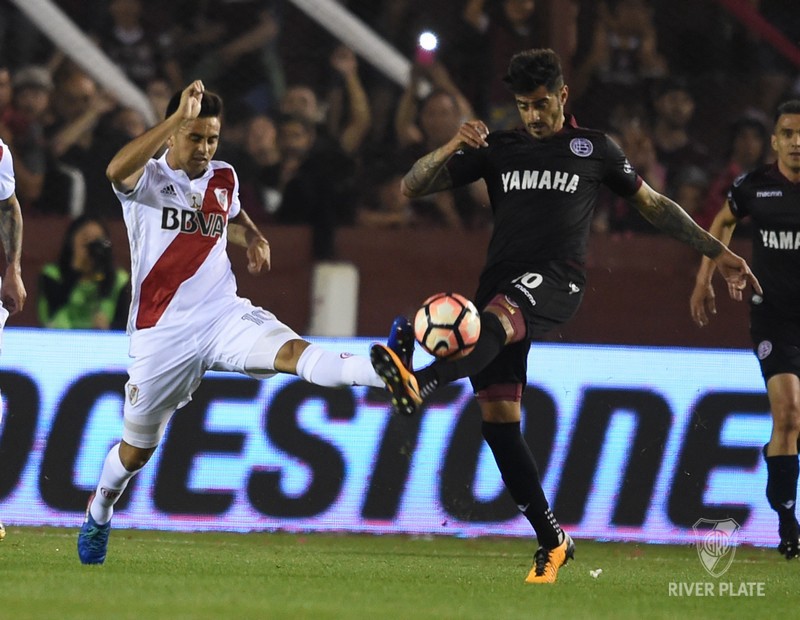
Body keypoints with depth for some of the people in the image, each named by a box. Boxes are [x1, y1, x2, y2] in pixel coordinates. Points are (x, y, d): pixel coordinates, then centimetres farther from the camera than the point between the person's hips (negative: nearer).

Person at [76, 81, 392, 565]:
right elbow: (117, 170, -34)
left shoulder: (224, 178, 9)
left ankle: (382, 373, -56)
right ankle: (99, 513, 40)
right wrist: (178, 117, -36)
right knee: (137, 449, 11)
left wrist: (253, 238, 10)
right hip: (163, 332, -2)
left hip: (223, 316, 2)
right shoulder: (148, 180, -7)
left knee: (291, 351, -29)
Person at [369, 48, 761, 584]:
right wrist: (452, 148, -7)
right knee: (498, 418, -2)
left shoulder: (595, 149, 13)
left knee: (495, 319, -38)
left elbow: (653, 204, 23)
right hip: (503, 282, 4)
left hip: (556, 279, -4)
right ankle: (553, 540, 6)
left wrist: (718, 252, 21)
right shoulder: (497, 148, 17)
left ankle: (419, 382, -66)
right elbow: (413, 187, 13)